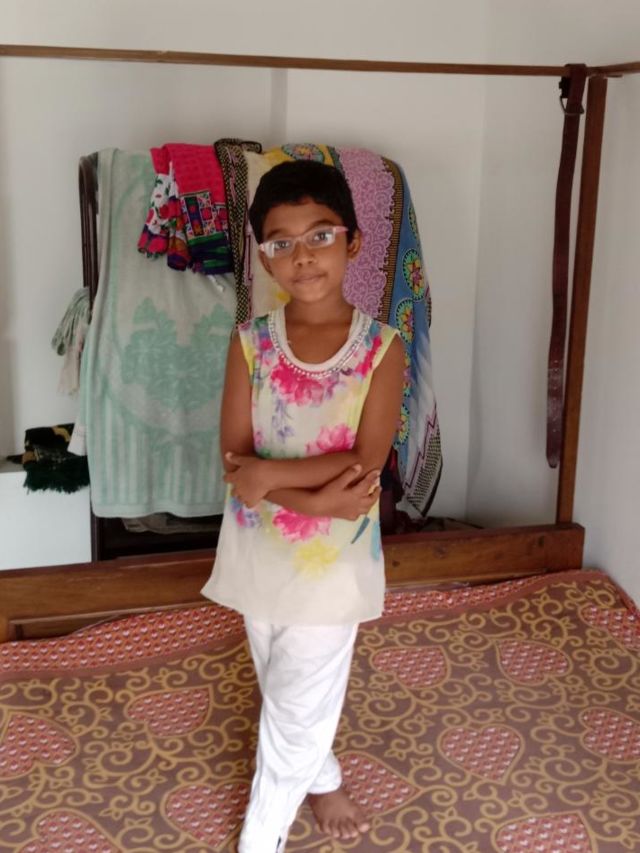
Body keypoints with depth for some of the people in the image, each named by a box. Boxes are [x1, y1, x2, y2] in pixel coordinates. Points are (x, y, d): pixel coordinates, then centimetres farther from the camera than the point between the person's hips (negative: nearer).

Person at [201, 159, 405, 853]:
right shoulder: (250, 343, -7)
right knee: (283, 687, 22)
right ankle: (322, 778, 50)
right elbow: (235, 459, -12)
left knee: (298, 704, 6)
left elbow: (366, 465, -19)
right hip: (260, 549, 3)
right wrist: (314, 496, -24)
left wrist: (267, 474, -22)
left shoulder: (381, 348, -12)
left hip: (333, 557, -2)